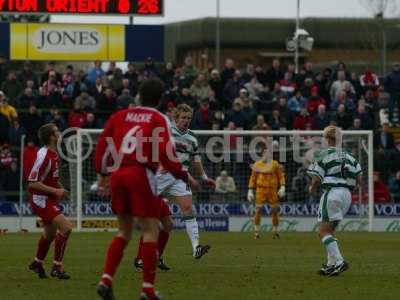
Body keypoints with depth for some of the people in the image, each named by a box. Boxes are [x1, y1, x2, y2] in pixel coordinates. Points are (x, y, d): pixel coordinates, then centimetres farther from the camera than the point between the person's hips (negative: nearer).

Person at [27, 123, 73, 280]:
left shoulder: (53, 153, 7)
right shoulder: (44, 156, -23)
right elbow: (32, 183, -23)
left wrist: (60, 188, 9)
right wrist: (55, 191, -24)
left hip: (50, 200, 10)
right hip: (41, 200, -10)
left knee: (50, 233, 24)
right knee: (66, 227, -20)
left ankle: (37, 263, 44)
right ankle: (57, 267, -13)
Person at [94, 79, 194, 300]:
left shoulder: (121, 115, 15)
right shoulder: (159, 119, 1)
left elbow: (102, 144, 13)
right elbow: (165, 153, -9)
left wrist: (103, 173, 23)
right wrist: (184, 177, 2)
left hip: (117, 174, 5)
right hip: (141, 174, -5)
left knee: (124, 231, 17)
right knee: (151, 231, 0)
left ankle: (106, 280, 3)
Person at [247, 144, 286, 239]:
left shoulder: (275, 164, 1)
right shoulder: (257, 165, 3)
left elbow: (281, 176, 2)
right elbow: (253, 178, 8)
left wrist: (282, 187, -11)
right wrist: (250, 190, 5)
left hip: (272, 190, 0)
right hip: (261, 190, 0)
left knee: (275, 211, 3)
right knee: (258, 211, -6)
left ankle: (275, 231, 16)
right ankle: (256, 232, 1)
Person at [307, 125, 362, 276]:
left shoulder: (323, 155, -6)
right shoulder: (348, 156, 13)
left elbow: (317, 179, -8)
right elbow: (359, 180, 10)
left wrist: (312, 188, 13)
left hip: (332, 193, -7)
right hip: (347, 194, 7)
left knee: (324, 231, -6)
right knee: (330, 230, 17)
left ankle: (339, 261, -20)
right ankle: (332, 264, 14)